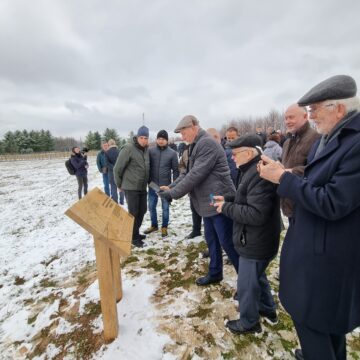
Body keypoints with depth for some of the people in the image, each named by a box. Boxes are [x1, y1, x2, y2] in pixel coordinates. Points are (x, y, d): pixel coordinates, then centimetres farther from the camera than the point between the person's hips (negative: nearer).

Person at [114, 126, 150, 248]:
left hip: (142, 187, 7)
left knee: (142, 210, 14)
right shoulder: (128, 148, -16)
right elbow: (117, 168, -12)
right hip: (131, 187, -7)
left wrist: (147, 182, 14)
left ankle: (136, 233, 32)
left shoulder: (146, 149, 6)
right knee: (133, 212, 0)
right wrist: (119, 184, -2)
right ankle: (134, 237, 15)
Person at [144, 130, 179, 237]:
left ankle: (164, 227, 26)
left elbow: (175, 170, -1)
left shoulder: (172, 153, -3)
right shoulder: (150, 151, 1)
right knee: (151, 206, 11)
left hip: (166, 185, -2)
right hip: (152, 184, 2)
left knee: (165, 207, 9)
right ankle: (154, 225, 31)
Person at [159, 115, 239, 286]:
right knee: (211, 240, 19)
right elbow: (187, 172, 16)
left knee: (227, 243, 0)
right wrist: (170, 187, 4)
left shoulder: (207, 143, -18)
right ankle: (214, 273, 35)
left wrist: (173, 193, -18)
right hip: (208, 202, 10)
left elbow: (196, 175, -24)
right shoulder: (197, 145, 15)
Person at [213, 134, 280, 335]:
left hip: (256, 243, -10)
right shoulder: (253, 170, 6)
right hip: (255, 240, 10)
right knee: (258, 276, 29)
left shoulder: (260, 174, -28)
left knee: (247, 284, 10)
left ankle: (249, 323, 34)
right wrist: (227, 199, 4)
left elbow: (256, 214, -32)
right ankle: (268, 309, 51)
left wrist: (226, 209, -21)